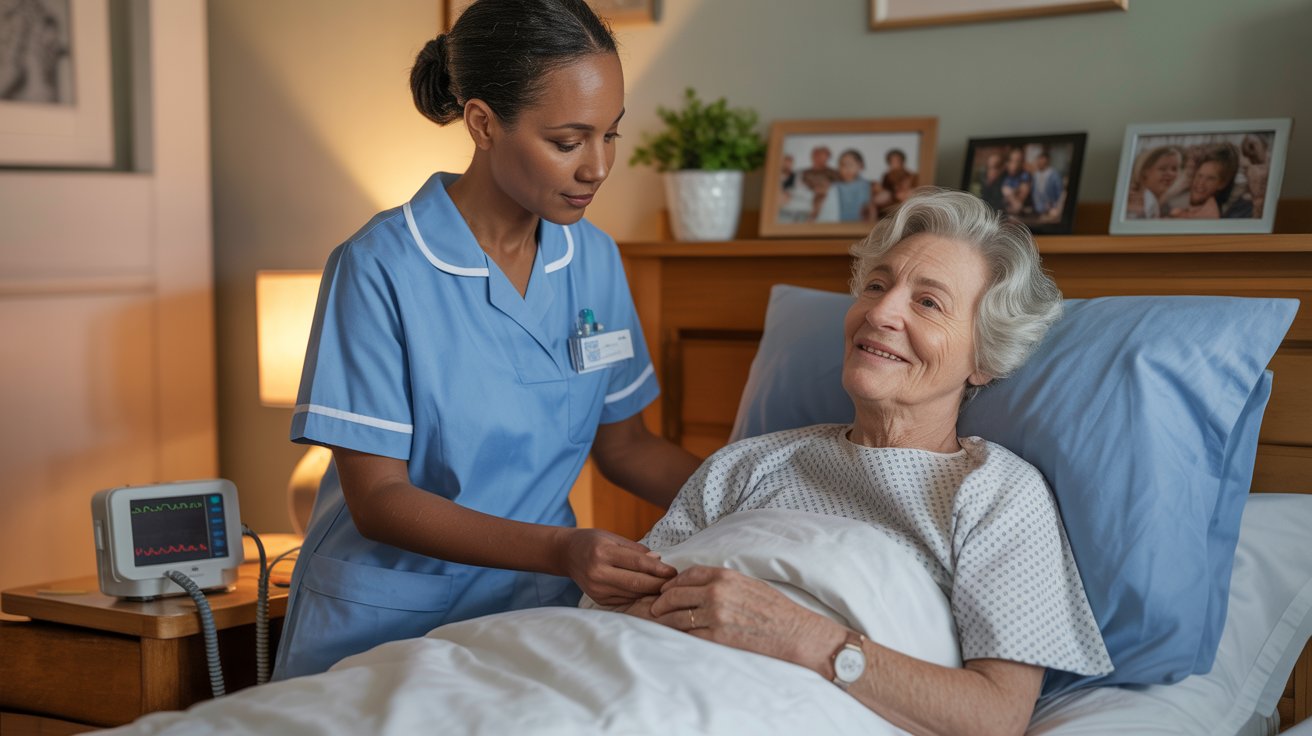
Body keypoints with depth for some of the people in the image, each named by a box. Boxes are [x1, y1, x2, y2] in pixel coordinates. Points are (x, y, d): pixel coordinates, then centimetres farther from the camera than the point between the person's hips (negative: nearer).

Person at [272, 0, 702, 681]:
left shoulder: (594, 260, 3)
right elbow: (376, 499, -15)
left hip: (534, 612, 4)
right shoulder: (381, 268, -14)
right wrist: (560, 550, -27)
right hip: (389, 624, -4)